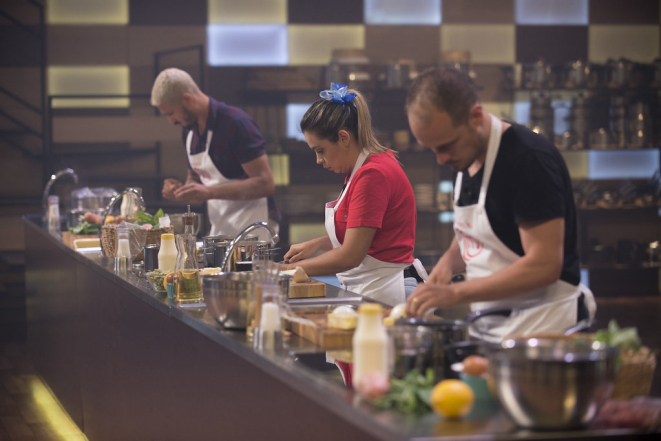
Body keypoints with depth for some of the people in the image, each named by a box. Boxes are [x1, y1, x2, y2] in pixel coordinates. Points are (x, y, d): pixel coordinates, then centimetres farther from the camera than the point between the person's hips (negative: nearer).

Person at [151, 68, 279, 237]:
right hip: (219, 230, 7)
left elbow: (265, 183, -20)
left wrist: (209, 192, -26)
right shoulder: (189, 130, 9)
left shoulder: (235, 123, -15)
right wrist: (181, 190, -2)